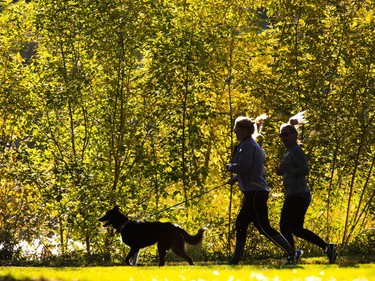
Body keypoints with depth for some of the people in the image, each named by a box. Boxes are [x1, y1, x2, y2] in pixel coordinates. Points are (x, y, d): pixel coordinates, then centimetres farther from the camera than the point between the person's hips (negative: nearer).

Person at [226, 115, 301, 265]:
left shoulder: (247, 145, -11)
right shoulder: (254, 145, 21)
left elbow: (244, 166, -24)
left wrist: (229, 167, -6)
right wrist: (237, 178, 23)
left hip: (255, 192, -11)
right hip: (255, 192, 11)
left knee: (264, 227, -11)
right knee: (240, 224, 11)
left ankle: (292, 253, -11)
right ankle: (235, 260, 14)